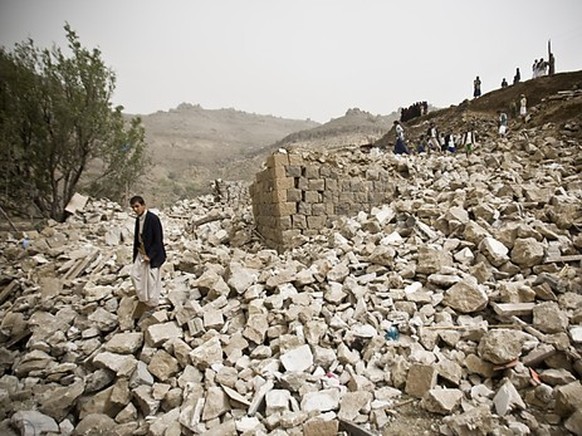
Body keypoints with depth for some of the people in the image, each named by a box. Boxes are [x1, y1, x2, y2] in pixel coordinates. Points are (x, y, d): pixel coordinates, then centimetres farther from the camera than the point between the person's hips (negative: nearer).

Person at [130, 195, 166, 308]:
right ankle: (142, 298, 35)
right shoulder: (138, 219, 4)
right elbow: (137, 237, 13)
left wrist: (149, 255, -19)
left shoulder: (153, 218, -21)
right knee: (135, 274, 16)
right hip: (141, 253, 8)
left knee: (152, 279, 5)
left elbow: (158, 240, -20)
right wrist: (135, 254, 9)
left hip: (152, 254, -8)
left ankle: (152, 303, 25)